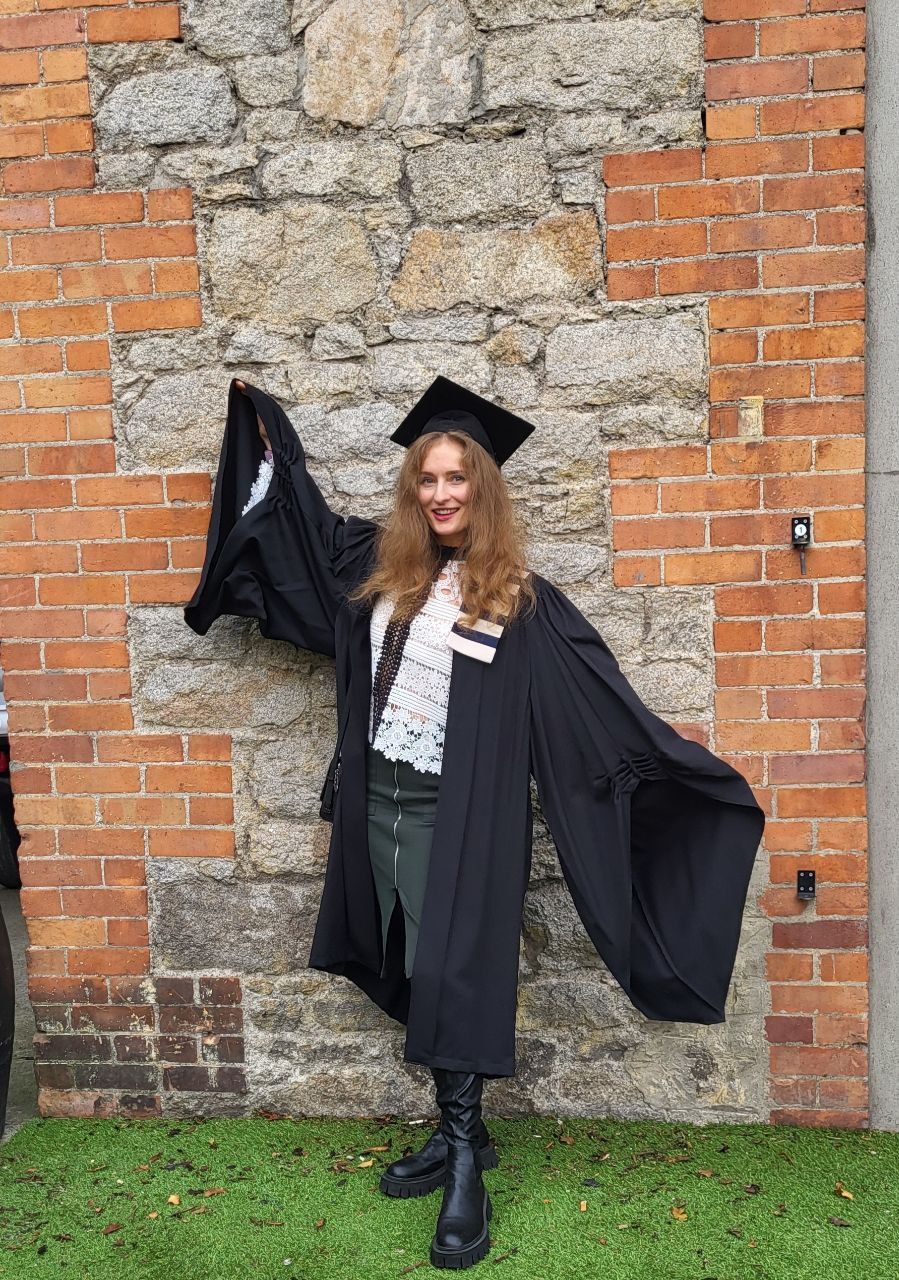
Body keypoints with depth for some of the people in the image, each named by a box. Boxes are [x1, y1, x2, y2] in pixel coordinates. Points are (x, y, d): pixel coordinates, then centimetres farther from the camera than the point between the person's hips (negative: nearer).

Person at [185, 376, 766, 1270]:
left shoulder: (520, 600, -7)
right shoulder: (378, 566, 7)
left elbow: (603, 699, -5)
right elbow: (301, 520, 23)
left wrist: (688, 766, -7)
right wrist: (263, 427, 28)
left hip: (460, 814, -5)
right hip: (380, 802, 5)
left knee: (449, 980, -2)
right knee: (417, 979, 14)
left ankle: (465, 1163, 15)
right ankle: (459, 1133, 31)